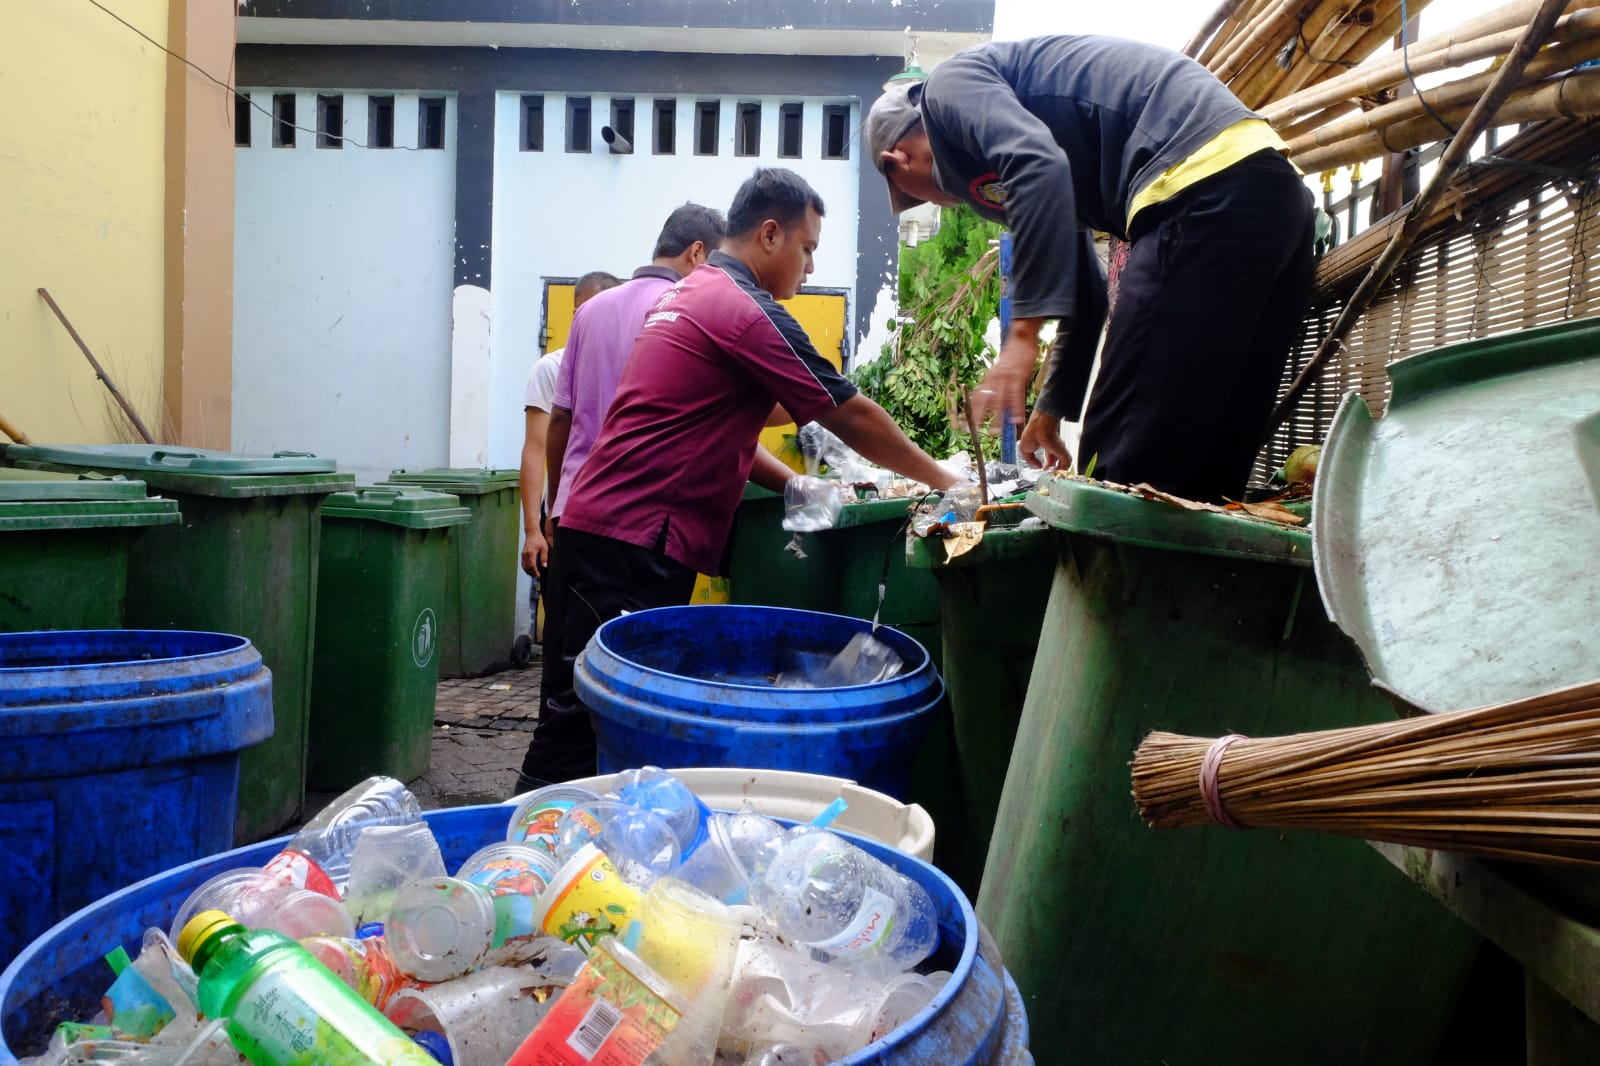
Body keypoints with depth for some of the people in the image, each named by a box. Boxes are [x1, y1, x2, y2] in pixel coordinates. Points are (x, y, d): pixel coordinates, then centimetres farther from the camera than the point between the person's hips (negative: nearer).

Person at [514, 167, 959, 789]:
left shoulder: (689, 295, 19)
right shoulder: (746, 312, -12)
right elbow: (853, 418, -7)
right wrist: (942, 481, 5)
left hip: (596, 528, 10)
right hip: (634, 545, -10)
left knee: (577, 718, 13)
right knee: (587, 719, -5)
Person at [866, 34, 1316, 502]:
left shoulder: (949, 85, 7)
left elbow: (1038, 165, -16)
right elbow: (1083, 290, 35)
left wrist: (1023, 331, -16)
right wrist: (1052, 408, 43)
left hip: (1204, 189, -10)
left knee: (1128, 469, -6)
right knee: (1205, 461, 13)